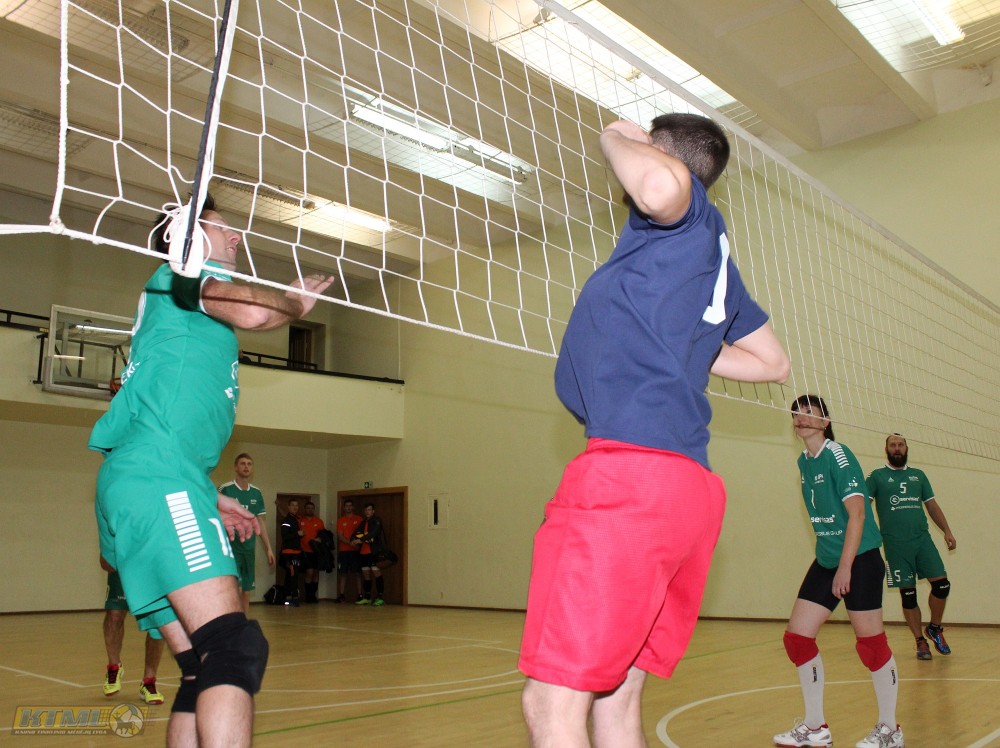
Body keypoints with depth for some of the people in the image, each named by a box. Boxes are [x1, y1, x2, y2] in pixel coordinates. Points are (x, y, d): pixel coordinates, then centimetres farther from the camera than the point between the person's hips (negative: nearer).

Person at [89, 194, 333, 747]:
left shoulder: (185, 314, 32)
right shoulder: (179, 271, 7)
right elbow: (253, 313, -15)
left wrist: (208, 498, 26)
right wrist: (295, 303, 7)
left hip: (144, 486, 10)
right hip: (155, 480, -10)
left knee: (204, 670, 5)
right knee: (235, 648, -23)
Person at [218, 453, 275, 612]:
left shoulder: (256, 493, 10)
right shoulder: (225, 489, -5)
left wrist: (268, 548, 12)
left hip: (249, 548, 5)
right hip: (230, 547, -5)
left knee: (246, 591, 9)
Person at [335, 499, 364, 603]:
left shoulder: (358, 519, 7)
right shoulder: (340, 520, 9)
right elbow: (340, 536, 0)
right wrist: (350, 542, -15)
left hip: (356, 550, -1)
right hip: (343, 550, 1)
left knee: (357, 572, -2)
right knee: (343, 573, 2)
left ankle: (360, 595, -1)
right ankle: (341, 595, 7)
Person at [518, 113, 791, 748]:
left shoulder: (688, 213, 2)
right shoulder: (716, 257, 27)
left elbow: (659, 185, -25)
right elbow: (774, 363, 35)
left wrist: (617, 139, -3)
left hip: (630, 471, -10)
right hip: (692, 487, 10)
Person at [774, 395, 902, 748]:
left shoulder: (837, 454, -14)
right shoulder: (803, 461, 9)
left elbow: (856, 511, -19)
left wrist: (845, 567, -20)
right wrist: (829, 561, 17)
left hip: (859, 560, -8)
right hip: (825, 561, 8)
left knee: (870, 642, -1)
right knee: (797, 637, 3)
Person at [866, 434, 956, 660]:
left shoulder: (919, 476, 16)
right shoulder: (877, 476, 4)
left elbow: (932, 505, 19)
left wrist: (947, 531, 10)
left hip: (923, 539, 3)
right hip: (896, 544, -3)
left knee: (941, 584, -5)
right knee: (908, 594, 0)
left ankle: (935, 628, 19)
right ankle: (920, 641, 14)